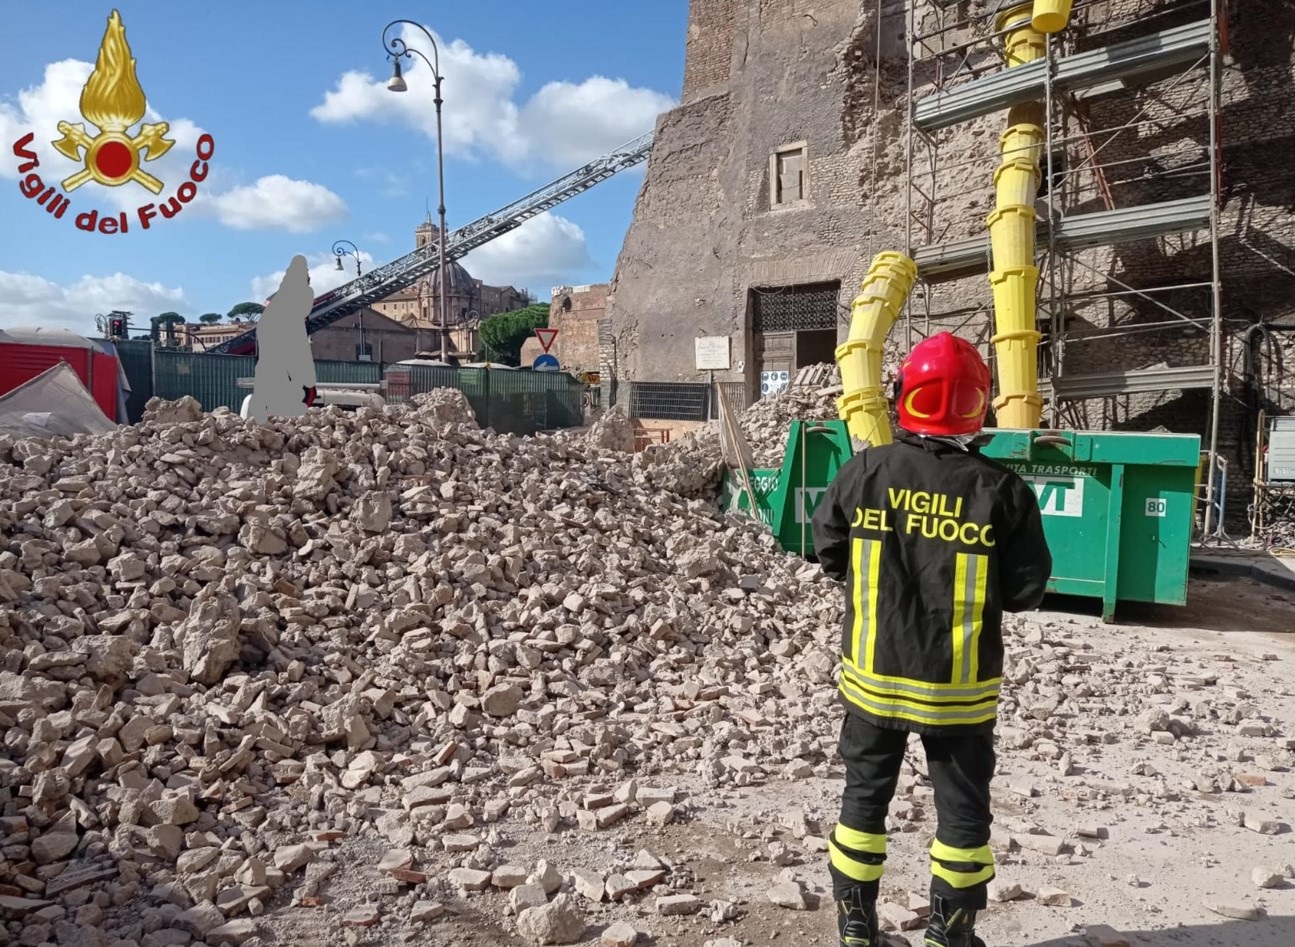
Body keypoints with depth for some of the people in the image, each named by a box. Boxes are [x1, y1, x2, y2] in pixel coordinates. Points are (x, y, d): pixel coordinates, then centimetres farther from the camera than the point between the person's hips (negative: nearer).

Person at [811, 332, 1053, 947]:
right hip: (959, 687, -1)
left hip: (873, 675, 1)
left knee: (864, 795, 18)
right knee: (962, 809, 17)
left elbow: (829, 555, 1)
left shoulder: (863, 472, -9)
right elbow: (1025, 591, -7)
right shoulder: (1001, 490, -12)